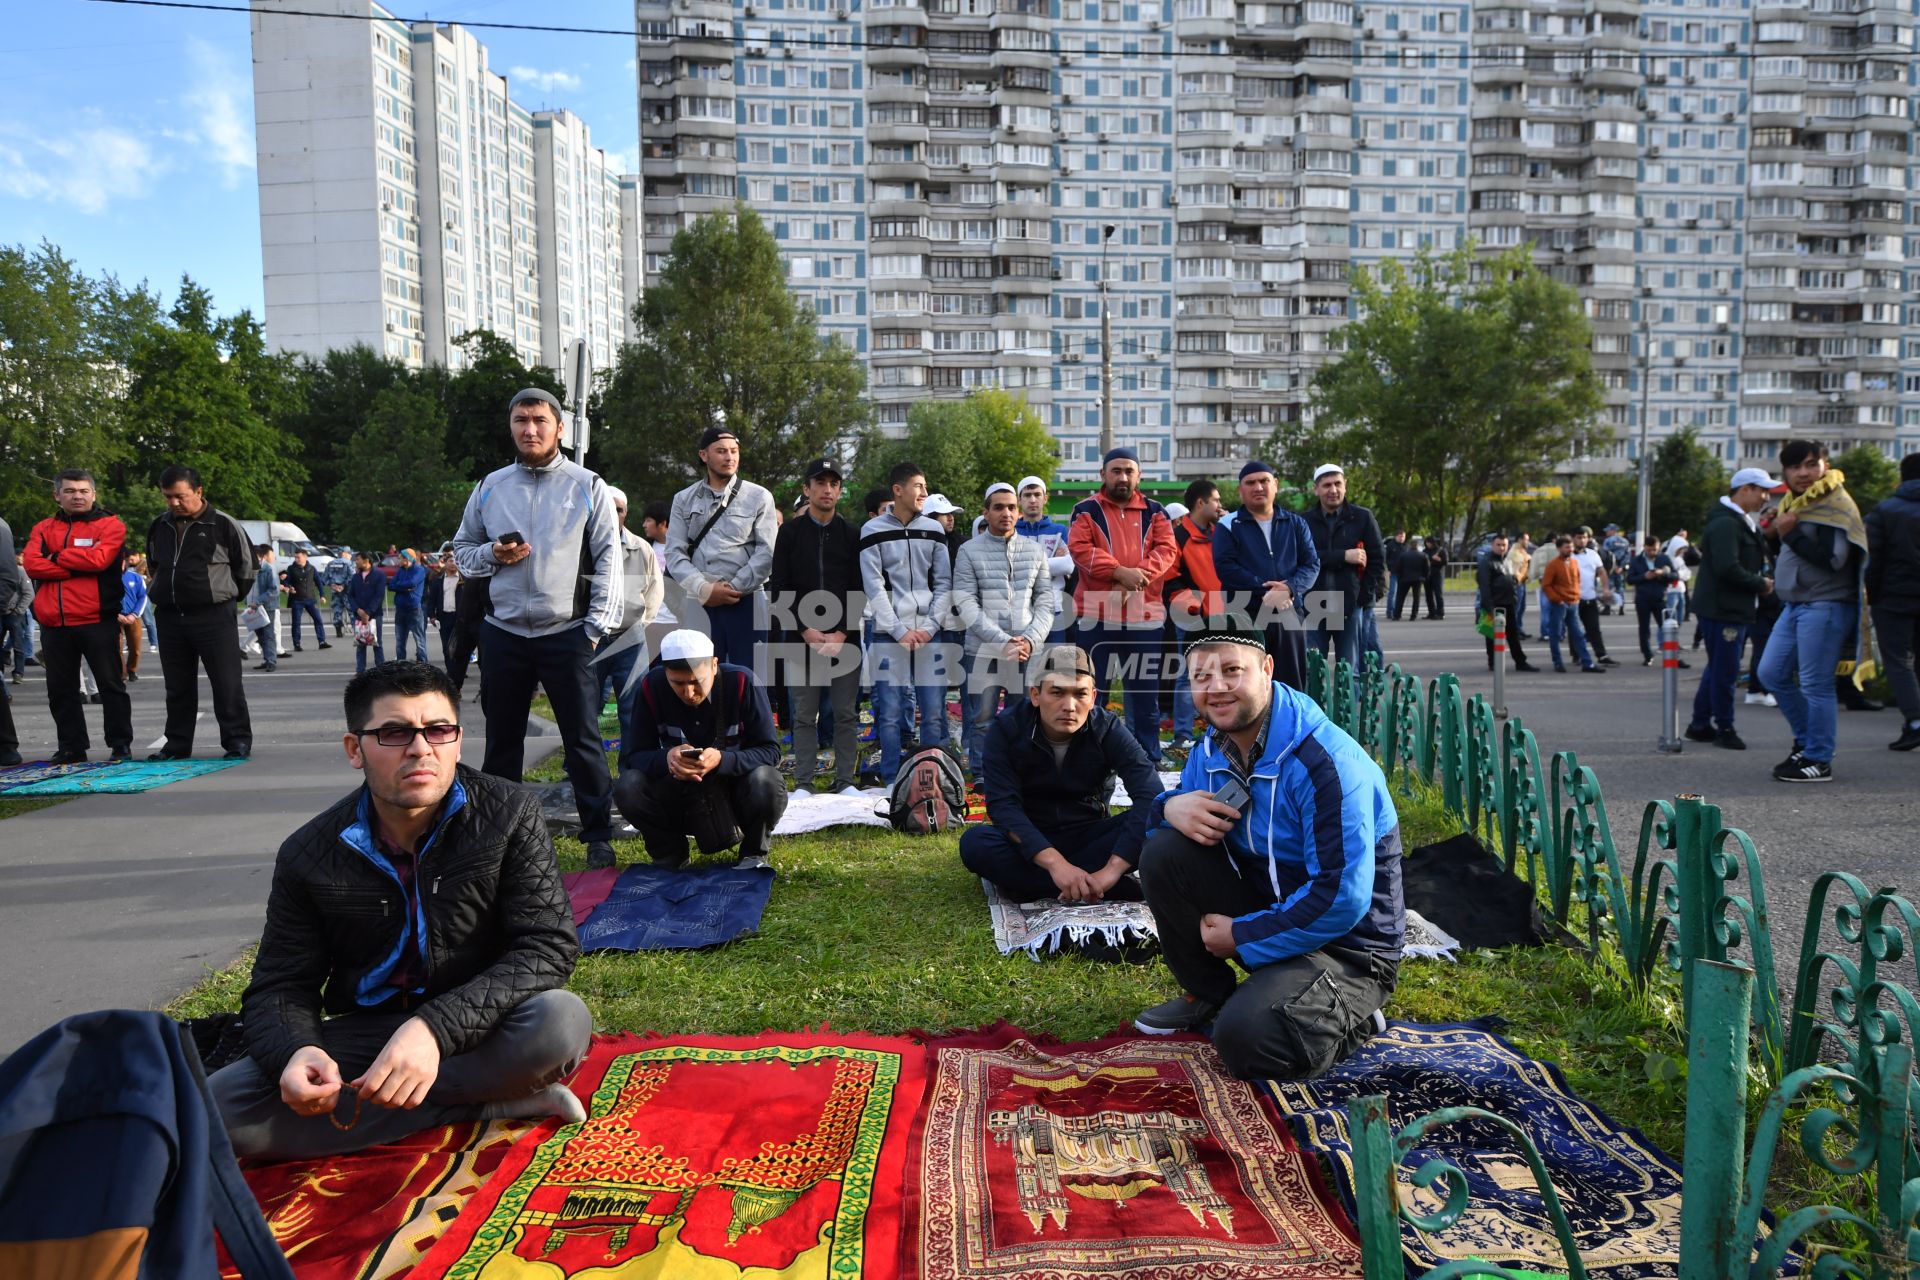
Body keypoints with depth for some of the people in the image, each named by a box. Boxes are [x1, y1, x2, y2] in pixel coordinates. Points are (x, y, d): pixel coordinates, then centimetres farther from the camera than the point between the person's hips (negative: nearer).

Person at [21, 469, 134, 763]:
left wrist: (56, 557, -4)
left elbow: (99, 558, -16)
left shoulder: (110, 525, 2)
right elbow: (31, 564, -3)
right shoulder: (43, 529, 14)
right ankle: (71, 747, 19)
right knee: (61, 689, 9)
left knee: (110, 684, 1)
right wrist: (77, 567, -12)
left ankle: (120, 745, 8)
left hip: (98, 621, -4)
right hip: (54, 624, 4)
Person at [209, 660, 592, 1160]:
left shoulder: (509, 816, -12)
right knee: (215, 1111, -21)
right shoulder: (309, 854, -6)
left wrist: (436, 1027, -33)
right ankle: (493, 1102, -17)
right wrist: (296, 1053, -28)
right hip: (364, 1037, 3)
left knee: (561, 1020, -35)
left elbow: (548, 945, -18)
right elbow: (280, 986, -3)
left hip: (482, 1030, -3)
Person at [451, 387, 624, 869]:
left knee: (584, 740, -1)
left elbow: (608, 558, -1)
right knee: (502, 741, 12)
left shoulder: (587, 486, 1)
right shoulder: (490, 487, 10)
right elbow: (463, 549, 19)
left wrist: (596, 627, -8)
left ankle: (598, 837, 8)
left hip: (567, 635, -3)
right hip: (503, 634, 3)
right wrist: (492, 554, -5)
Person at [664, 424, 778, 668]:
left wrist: (735, 588, -8)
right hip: (699, 604, 2)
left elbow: (767, 552, -2)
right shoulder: (684, 500, 12)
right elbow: (675, 553, 5)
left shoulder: (758, 497, 6)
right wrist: (705, 590, -9)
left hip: (745, 603, -2)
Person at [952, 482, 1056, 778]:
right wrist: (1003, 641, -15)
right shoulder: (970, 551, 0)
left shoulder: (1035, 551, 10)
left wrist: (1031, 640, -8)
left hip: (1027, 651, 2)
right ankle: (981, 776, 15)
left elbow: (1045, 602, 9)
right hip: (983, 651, -2)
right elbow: (966, 606, -7)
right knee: (982, 719, 2)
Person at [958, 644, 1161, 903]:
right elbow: (1003, 804, -24)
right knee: (974, 843, -32)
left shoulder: (1109, 729, -13)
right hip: (1031, 839, 0)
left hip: (1088, 837, 0)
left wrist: (1113, 869, -39)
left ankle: (1026, 880, -24)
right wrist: (1055, 862, -40)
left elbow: (1151, 796, -25)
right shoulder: (1006, 729, -14)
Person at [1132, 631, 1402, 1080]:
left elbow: (1342, 898, -28)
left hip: (1347, 944, -7)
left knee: (1247, 1040, -29)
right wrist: (1172, 807, -17)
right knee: (1163, 853, -13)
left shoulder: (1325, 764, -26)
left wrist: (1242, 936, -19)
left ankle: (1348, 1018, 4)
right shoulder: (1210, 752, -1)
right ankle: (1207, 994, 6)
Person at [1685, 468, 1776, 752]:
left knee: (1718, 668, 16)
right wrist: (1760, 585, -14)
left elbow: (1748, 561, 21)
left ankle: (1700, 724, 24)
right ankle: (1724, 729, 6)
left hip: (1733, 608, 11)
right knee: (1725, 671, -3)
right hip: (1721, 609, -11)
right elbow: (1727, 569, -26)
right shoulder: (1725, 524, -17)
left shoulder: (1742, 523, 18)